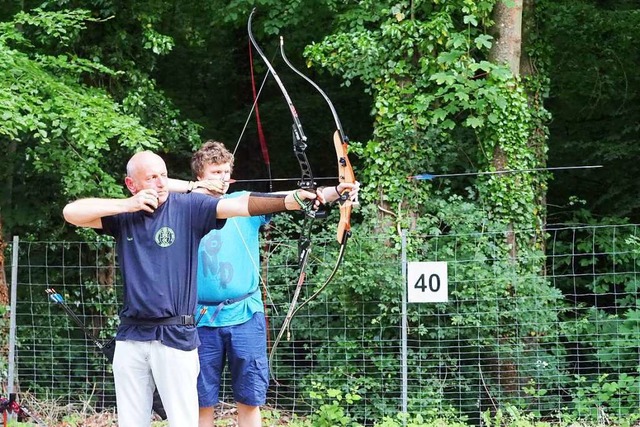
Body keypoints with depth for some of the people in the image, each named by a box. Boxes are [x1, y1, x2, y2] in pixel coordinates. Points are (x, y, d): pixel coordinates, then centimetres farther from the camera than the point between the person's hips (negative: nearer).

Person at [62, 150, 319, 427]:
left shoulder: (188, 208, -5)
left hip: (176, 336, -4)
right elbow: (71, 213, -3)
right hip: (131, 336, 4)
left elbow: (240, 205, -18)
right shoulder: (123, 215, 5)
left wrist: (293, 200, -33)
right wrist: (127, 205, -10)